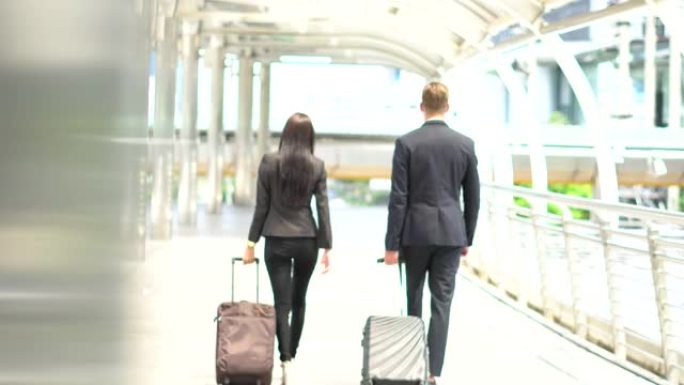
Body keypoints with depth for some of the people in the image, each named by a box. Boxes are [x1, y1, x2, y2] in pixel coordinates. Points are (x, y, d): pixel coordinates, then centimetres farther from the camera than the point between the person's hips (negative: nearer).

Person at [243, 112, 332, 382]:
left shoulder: (269, 162, -5)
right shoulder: (317, 166, -2)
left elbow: (261, 206, -3)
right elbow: (323, 208, -2)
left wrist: (251, 243, 4)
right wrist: (327, 247, 3)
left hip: (277, 240, -2)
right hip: (307, 240, 2)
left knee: (282, 303, -1)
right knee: (299, 300, 17)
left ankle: (285, 360, -12)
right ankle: (292, 354, 26)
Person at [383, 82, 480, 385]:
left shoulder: (406, 143, -6)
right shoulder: (465, 144, 1)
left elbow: (398, 197, -9)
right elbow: (473, 197, 5)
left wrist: (391, 243, -5)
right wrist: (467, 238, 16)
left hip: (415, 231, -1)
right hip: (450, 232, 1)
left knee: (413, 299, 15)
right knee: (441, 304, 1)